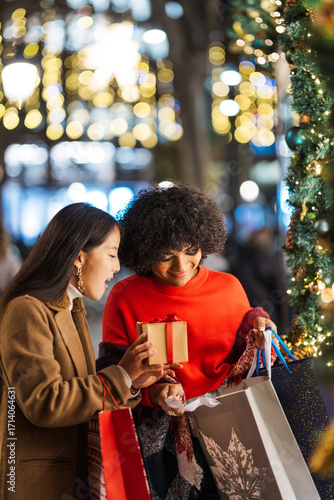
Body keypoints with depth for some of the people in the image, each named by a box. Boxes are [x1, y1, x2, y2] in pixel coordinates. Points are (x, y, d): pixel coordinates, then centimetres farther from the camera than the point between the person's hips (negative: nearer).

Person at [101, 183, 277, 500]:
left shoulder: (228, 287, 8)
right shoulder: (125, 298, 1)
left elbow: (247, 365, 18)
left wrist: (256, 326, -3)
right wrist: (154, 390, -17)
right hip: (161, 432, -1)